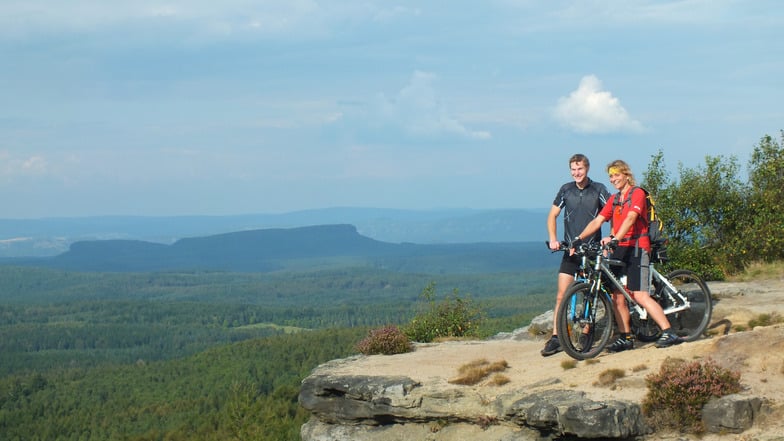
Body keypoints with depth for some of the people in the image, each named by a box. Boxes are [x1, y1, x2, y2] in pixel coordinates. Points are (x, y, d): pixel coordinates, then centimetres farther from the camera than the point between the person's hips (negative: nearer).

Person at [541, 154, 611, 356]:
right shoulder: (566, 190, 6)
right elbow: (552, 215, 10)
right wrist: (553, 239, -5)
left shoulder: (598, 189, -1)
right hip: (571, 251, 2)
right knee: (561, 295, -5)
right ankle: (555, 338, -5)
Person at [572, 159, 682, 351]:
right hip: (619, 249, 7)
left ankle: (669, 333, -17)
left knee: (640, 296, -16)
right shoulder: (614, 199, 18)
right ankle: (626, 338, 13)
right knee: (617, 297, 3)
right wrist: (579, 238, -1)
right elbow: (597, 221, 12)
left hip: (636, 248, -7)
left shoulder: (637, 193, -5)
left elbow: (630, 218, -20)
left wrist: (615, 238, -34)